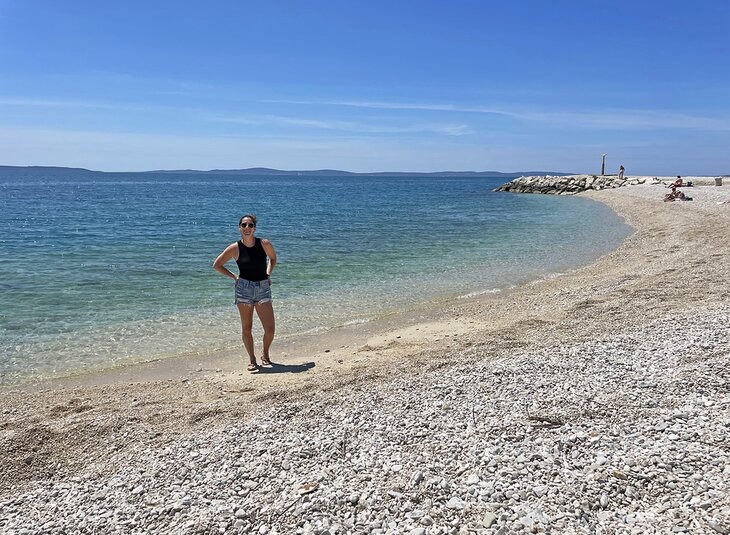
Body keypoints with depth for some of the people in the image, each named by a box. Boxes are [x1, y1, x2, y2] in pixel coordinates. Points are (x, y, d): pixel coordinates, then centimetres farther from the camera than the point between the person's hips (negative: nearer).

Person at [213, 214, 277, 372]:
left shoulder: (264, 244, -3)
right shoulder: (235, 248, -6)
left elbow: (272, 258, 19)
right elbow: (217, 265, 7)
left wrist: (268, 274, 8)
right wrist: (234, 277, 1)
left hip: (263, 288, 1)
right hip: (244, 288, -1)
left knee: (270, 329, -3)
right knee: (246, 328, 6)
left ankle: (265, 353, 26)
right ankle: (252, 360, 24)